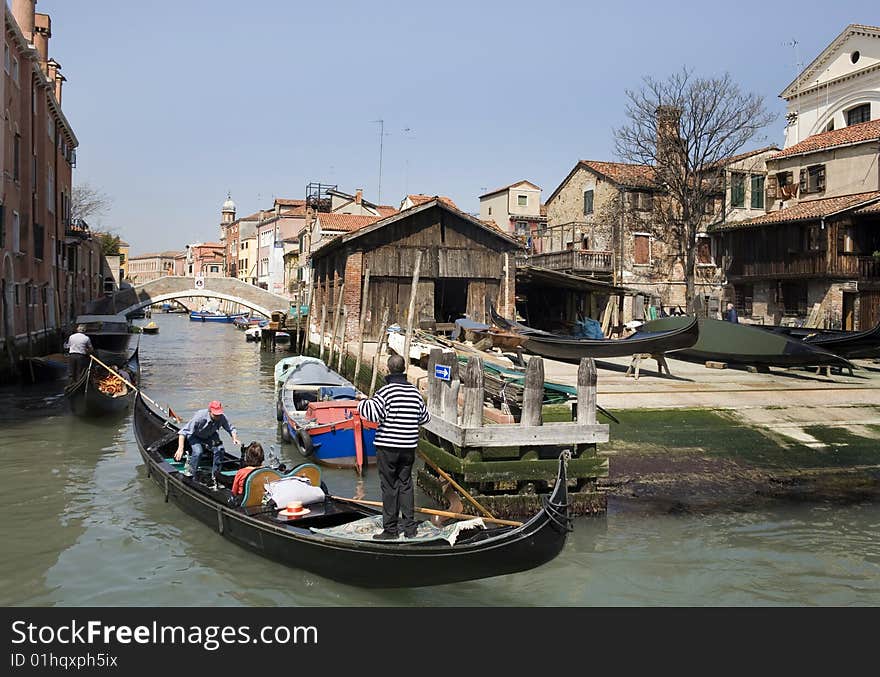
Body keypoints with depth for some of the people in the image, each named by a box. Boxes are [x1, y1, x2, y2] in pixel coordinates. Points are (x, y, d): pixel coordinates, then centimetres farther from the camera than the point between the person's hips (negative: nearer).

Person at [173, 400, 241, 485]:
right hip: (195, 436, -3)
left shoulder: (222, 417, -25)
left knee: (219, 449, -21)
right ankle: (189, 473, -9)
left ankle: (215, 475, -4)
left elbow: (230, 428, -8)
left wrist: (234, 438, -29)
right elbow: (183, 432, -34)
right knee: (198, 451, -31)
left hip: (210, 436, 4)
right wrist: (180, 449, -41)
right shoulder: (200, 417, -37)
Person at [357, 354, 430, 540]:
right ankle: (409, 526, 15)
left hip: (388, 448, -5)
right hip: (409, 447, 5)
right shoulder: (415, 391, 4)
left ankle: (390, 529, 7)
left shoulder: (386, 391, -13)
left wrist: (363, 403, -2)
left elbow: (373, 413, -21)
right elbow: (425, 417, 11)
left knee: (389, 487, 2)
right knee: (406, 484, 14)